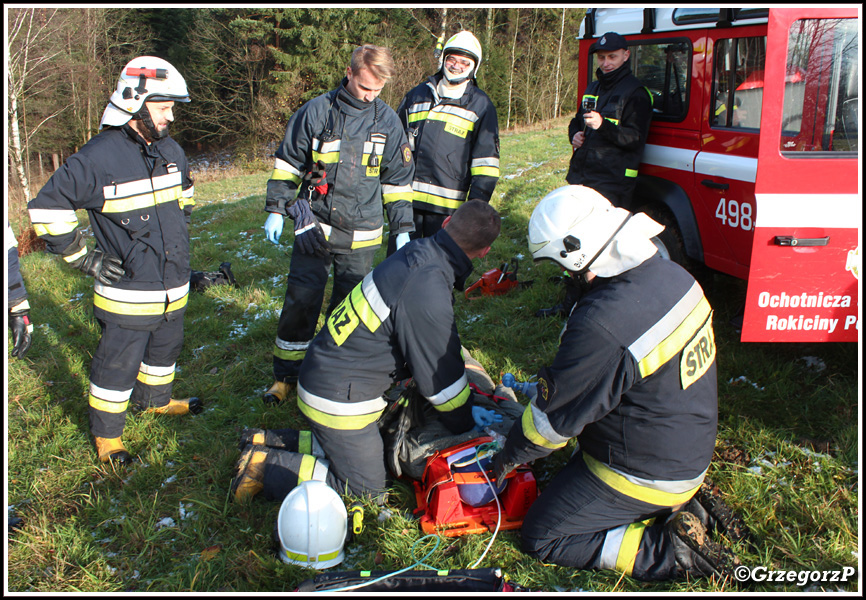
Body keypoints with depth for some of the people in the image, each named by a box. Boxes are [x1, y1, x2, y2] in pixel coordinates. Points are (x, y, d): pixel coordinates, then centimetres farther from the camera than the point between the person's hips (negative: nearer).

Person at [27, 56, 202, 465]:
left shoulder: (171, 151, 5)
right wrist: (84, 258, -13)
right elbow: (47, 208, -13)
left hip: (174, 286, 7)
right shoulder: (97, 158, -18)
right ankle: (106, 433, 23)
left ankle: (154, 399, 49)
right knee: (117, 364, 4)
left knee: (166, 347, 24)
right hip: (127, 292, -7)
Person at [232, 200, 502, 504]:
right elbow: (437, 376, -16)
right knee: (368, 492, 6)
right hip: (340, 400, -9)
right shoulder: (427, 294, -30)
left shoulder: (416, 253, -2)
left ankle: (273, 445, 21)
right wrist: (465, 421, 3)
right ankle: (266, 467, 4)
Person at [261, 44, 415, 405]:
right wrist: (276, 209, 2)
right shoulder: (316, 111, -2)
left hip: (361, 236, 2)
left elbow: (398, 179, 11)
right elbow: (287, 162, 5)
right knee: (300, 303, -1)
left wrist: (402, 228, 8)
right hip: (315, 226, -1)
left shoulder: (388, 121, 4)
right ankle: (286, 375, 14)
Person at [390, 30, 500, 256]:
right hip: (406, 198, 3)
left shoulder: (480, 106, 7)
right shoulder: (418, 94, 16)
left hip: (446, 204, -3)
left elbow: (487, 159, 3)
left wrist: (477, 203, -5)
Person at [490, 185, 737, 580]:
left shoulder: (603, 325, -35)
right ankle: (675, 508, 16)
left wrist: (511, 455, -1)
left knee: (541, 538, 5)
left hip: (645, 476, -9)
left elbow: (554, 417, -20)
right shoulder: (673, 276, -7)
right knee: (571, 469, 29)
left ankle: (670, 550, -2)